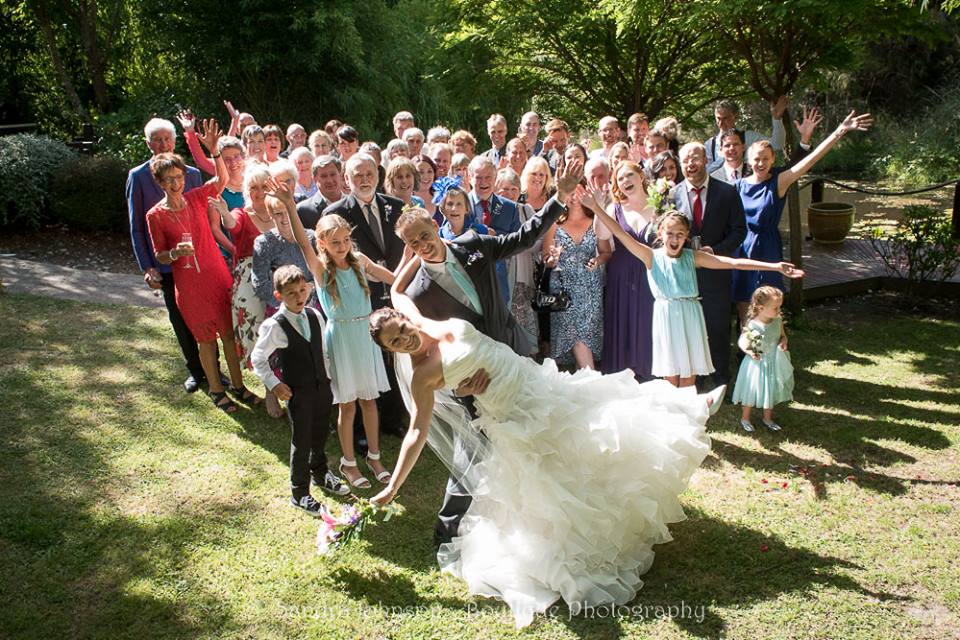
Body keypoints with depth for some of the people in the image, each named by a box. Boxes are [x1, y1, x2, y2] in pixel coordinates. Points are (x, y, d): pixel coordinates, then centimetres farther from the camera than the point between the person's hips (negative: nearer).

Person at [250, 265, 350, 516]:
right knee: (302, 442, 3)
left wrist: (327, 377, 9)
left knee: (320, 434, 21)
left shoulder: (315, 316, 0)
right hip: (298, 392, -5)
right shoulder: (274, 326, -17)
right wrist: (274, 384, -12)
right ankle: (300, 493, 19)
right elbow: (258, 358, -7)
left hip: (322, 387, 6)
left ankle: (320, 474, 46)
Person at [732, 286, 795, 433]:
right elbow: (741, 341, -13)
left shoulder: (778, 320, -9)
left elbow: (783, 335, 7)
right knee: (752, 392, 10)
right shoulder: (752, 325, -24)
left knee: (771, 391, 20)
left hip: (774, 363, 5)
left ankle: (767, 418, 41)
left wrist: (783, 342, -14)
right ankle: (745, 418, 32)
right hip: (757, 364, -5)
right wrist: (749, 351, -30)